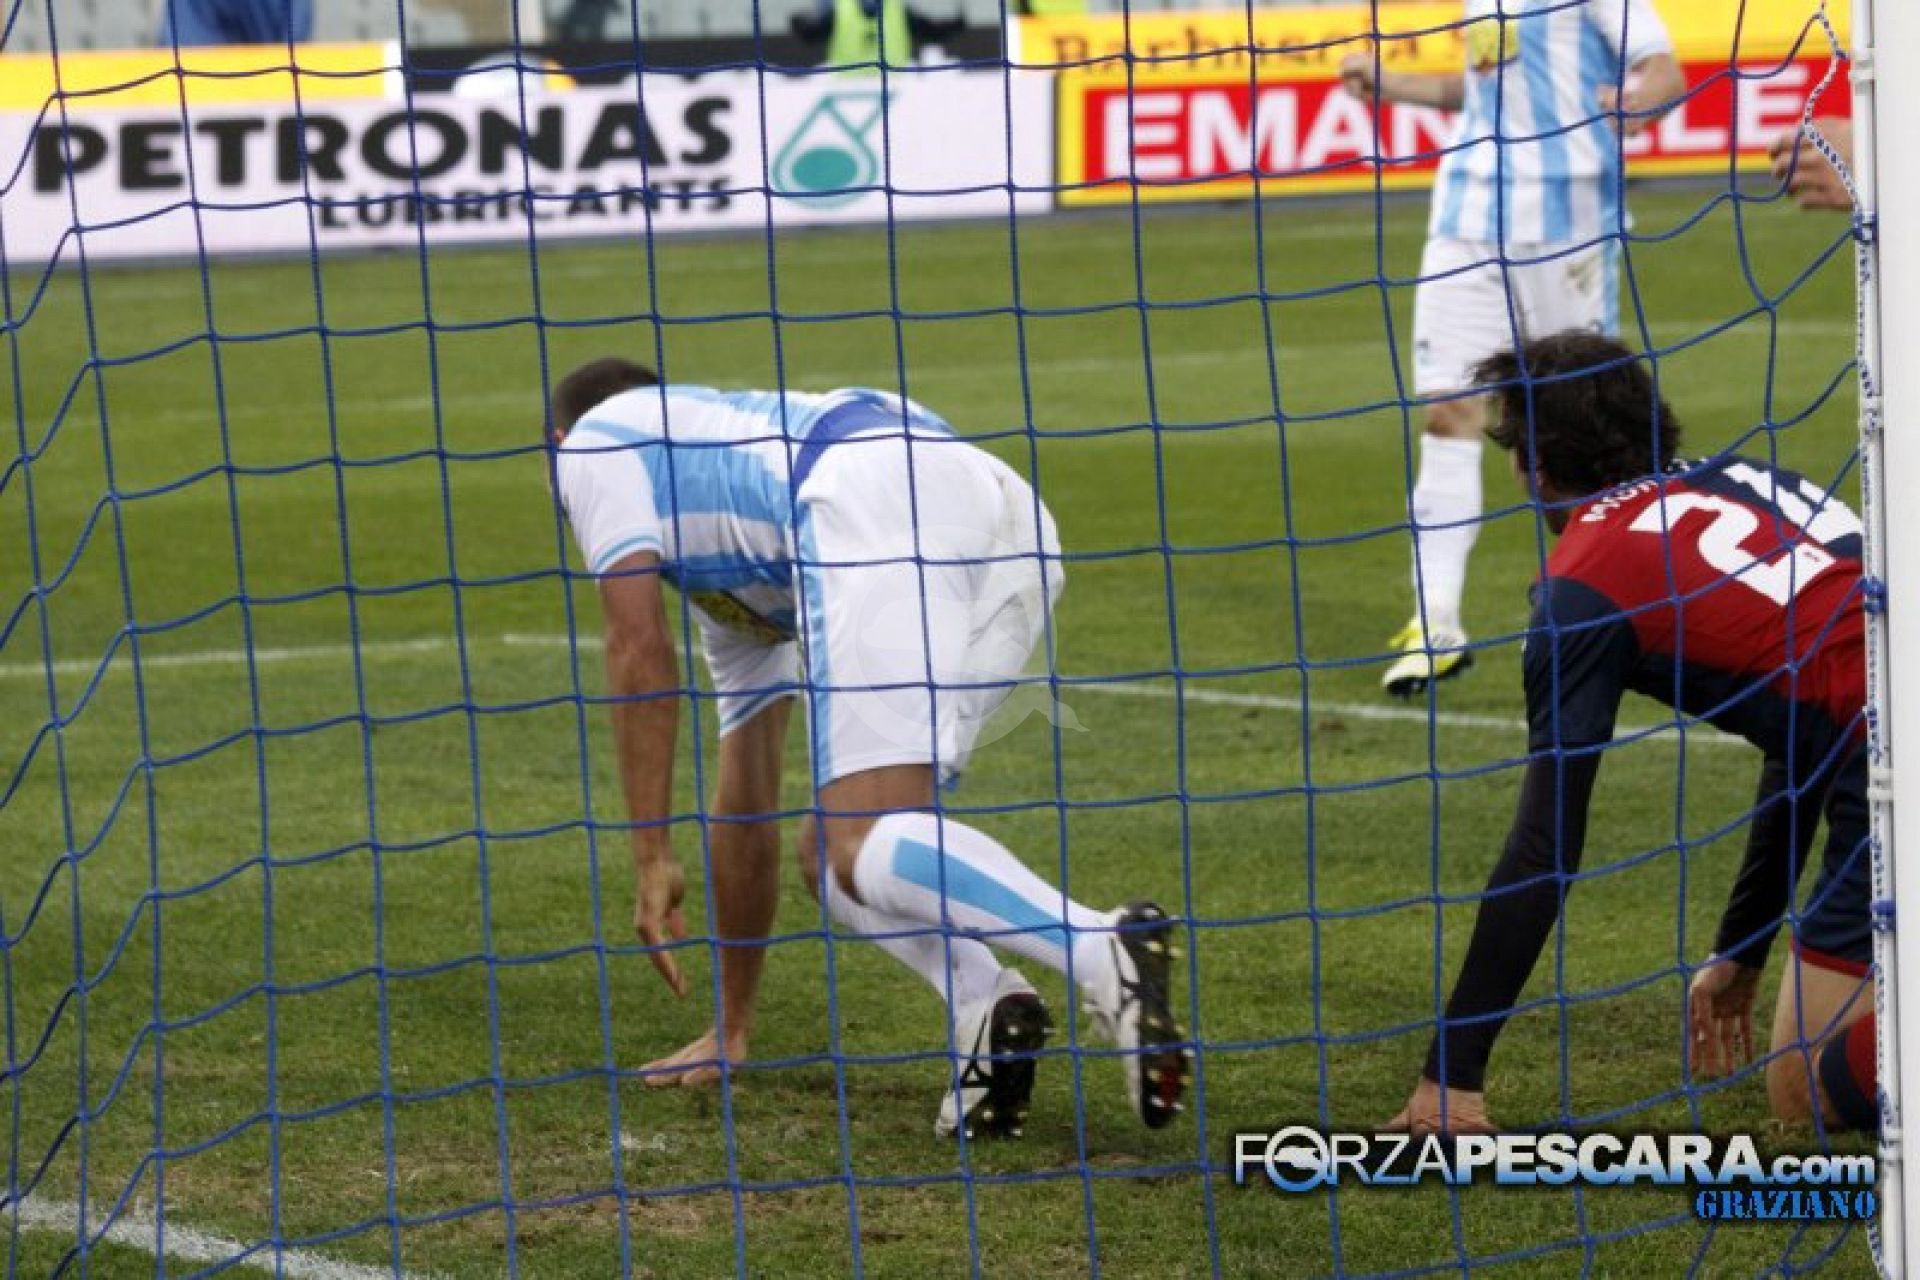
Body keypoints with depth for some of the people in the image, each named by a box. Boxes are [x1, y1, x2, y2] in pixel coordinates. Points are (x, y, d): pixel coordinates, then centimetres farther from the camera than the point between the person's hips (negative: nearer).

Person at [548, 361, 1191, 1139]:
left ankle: (1106, 954, -40)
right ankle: (984, 1001, -12)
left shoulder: (597, 441, 26)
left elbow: (641, 649, 8)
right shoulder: (726, 585, 44)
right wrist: (730, 1030, 51)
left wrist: (652, 862, 8)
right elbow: (745, 811, 46)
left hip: (884, 509, -8)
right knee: (831, 853, 15)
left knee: (864, 846, -17)